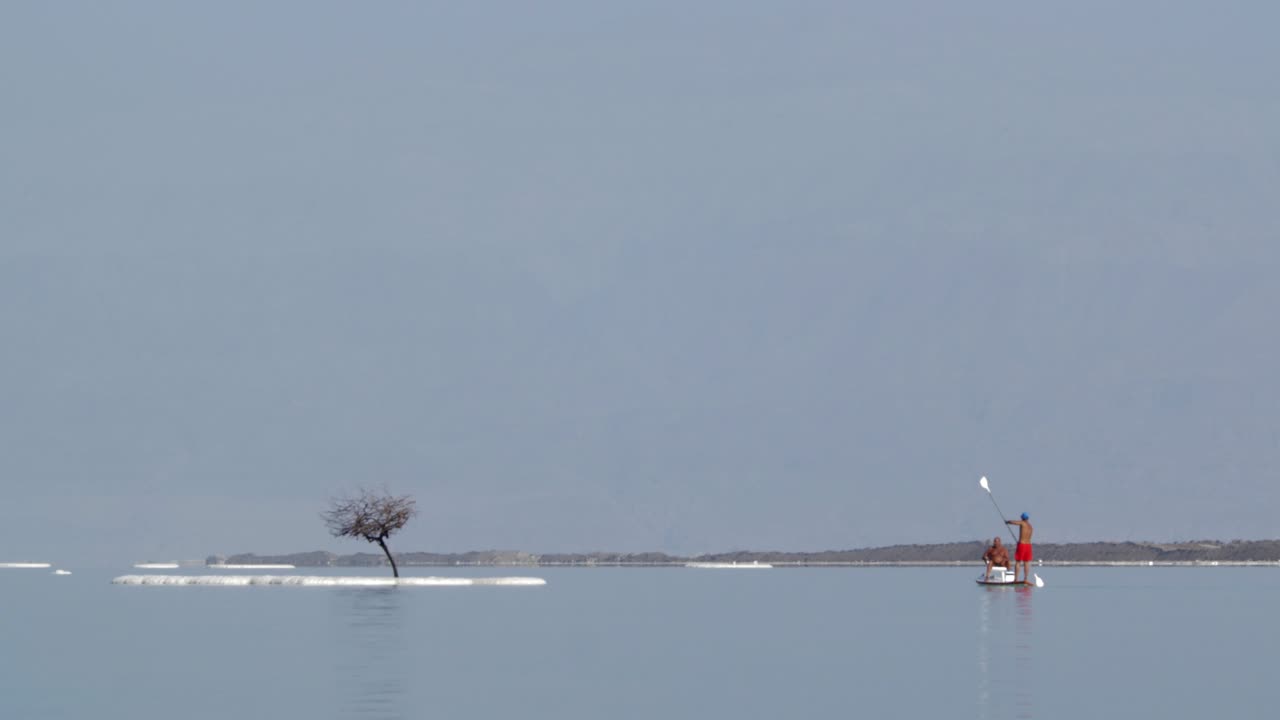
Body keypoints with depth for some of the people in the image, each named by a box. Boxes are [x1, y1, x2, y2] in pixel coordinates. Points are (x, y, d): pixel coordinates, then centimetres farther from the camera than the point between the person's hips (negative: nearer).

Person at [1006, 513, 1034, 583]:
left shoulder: (1022, 523, -6)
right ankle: (1026, 579, 4)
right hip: (1028, 544, 5)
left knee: (1017, 562, 0)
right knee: (1026, 563, 7)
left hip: (1021, 544, -5)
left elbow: (1012, 522, -14)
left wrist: (1007, 522, 10)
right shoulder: (1030, 526, 14)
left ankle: (1016, 579, -3)